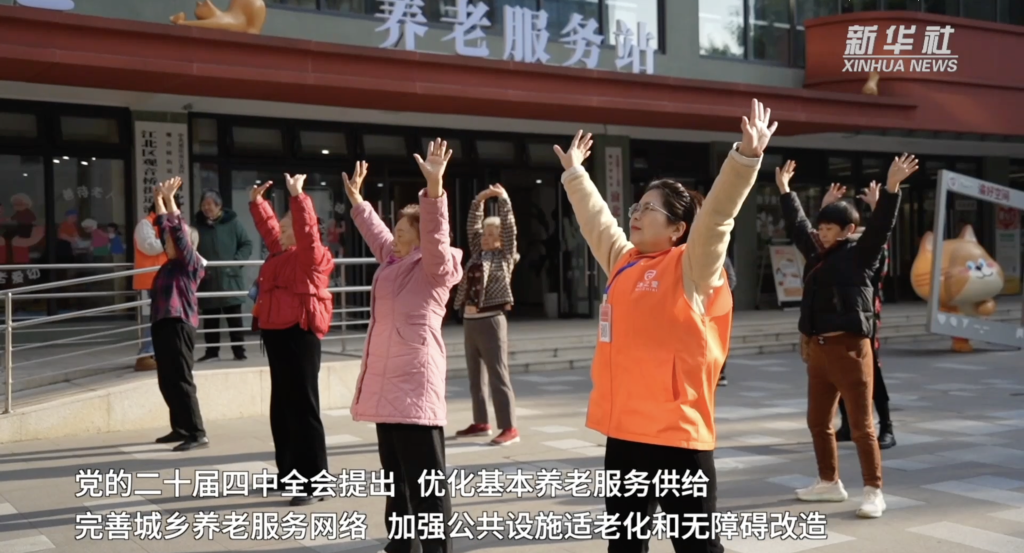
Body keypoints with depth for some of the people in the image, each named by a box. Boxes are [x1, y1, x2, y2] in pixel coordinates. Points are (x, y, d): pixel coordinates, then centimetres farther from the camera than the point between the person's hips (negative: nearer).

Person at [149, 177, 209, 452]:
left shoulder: (191, 264, -6)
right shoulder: (170, 264, 14)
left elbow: (178, 231, -15)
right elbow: (164, 228, 20)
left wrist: (170, 199, -12)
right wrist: (159, 200, 17)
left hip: (179, 325, -9)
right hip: (162, 324, 9)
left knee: (181, 381, -9)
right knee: (167, 382, 12)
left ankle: (198, 434, -7)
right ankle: (180, 429, 20)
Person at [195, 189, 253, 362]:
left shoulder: (232, 222, -2)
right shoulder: (198, 225, 6)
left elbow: (247, 244, 0)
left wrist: (236, 261, -12)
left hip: (229, 279, -3)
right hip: (207, 281, 3)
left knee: (234, 319, 2)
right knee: (210, 320, 9)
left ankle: (239, 351, 8)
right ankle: (212, 351, 18)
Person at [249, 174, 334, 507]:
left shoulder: (310, 256, -8)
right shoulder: (281, 253, 16)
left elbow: (306, 228, -24)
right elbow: (268, 228, 31)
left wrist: (297, 196, -29)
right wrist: (257, 202, 30)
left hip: (299, 334, -10)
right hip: (277, 333, 10)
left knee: (303, 407, -9)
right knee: (282, 406, 15)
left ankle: (315, 481, -6)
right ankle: (289, 473, 26)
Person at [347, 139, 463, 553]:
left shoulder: (433, 265, -6)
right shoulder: (394, 261, 18)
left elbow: (436, 232, -25)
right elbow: (376, 232, 36)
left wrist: (434, 187, -37)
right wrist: (357, 200, 45)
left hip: (415, 384, -9)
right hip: (389, 383, 10)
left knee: (425, 479, -8)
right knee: (396, 475, 18)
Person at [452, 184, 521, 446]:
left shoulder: (505, 256, 0)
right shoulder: (478, 253, 14)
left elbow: (509, 226, -8)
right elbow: (472, 226, 15)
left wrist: (504, 200, -8)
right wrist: (479, 200, 7)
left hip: (491, 321, -7)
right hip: (470, 321, 7)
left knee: (498, 375, -7)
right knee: (475, 376, 13)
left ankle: (509, 428, -4)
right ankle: (481, 423, 23)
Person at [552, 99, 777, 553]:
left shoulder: (691, 268, -6)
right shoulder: (623, 261, 12)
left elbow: (717, 215, -19)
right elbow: (595, 218, 26)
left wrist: (746, 156, -29)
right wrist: (574, 173, 37)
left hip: (677, 435, -7)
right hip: (624, 432, 7)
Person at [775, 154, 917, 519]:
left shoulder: (859, 255, -4)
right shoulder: (817, 253, 13)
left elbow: (880, 227, -17)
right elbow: (796, 225, 24)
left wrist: (891, 188, -28)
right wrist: (785, 190, 29)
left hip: (850, 348, -7)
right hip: (818, 348, 8)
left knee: (861, 425, -3)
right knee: (818, 421, 15)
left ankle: (874, 492, 4)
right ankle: (829, 482, 29)